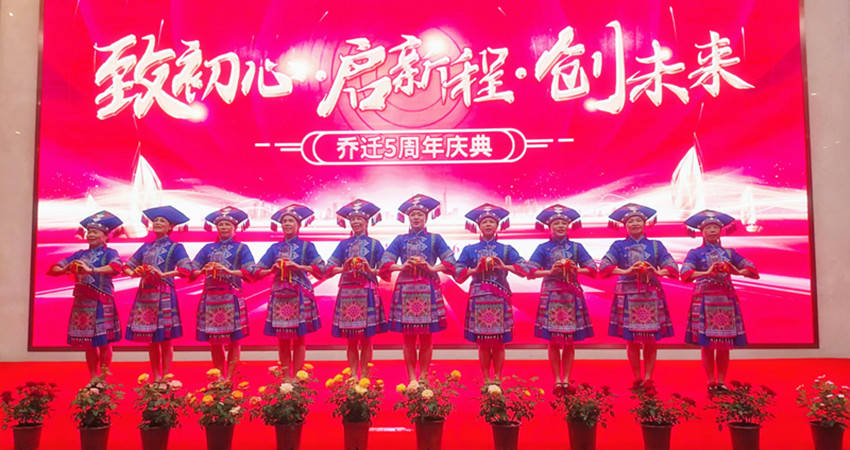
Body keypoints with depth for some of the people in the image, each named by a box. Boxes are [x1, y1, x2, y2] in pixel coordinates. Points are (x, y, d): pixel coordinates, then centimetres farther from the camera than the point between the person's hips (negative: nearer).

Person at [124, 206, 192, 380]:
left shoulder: (175, 247, 0)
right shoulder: (146, 247, 16)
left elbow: (186, 269, -13)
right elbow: (128, 265, 17)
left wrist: (163, 274, -21)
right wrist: (133, 273, -5)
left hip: (163, 295, -5)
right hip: (145, 294, 5)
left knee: (165, 340, -2)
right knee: (151, 341, 8)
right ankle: (155, 378, 17)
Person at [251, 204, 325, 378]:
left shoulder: (306, 246, 6)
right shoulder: (275, 248, 14)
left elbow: (320, 269, -5)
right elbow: (256, 271, 12)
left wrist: (298, 266, -13)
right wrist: (271, 270, -7)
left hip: (300, 296, -2)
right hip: (279, 295, 3)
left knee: (299, 339, -1)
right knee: (282, 339, 2)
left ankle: (297, 377, 5)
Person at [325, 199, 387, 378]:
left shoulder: (374, 244, 8)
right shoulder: (344, 245, 12)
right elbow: (329, 268, 5)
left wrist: (371, 270, -17)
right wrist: (344, 268, -14)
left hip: (367, 293, -2)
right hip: (347, 292, 2)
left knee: (366, 340, 0)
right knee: (351, 341, 3)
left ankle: (365, 377, 8)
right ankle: (353, 377, 10)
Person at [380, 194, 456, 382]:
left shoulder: (435, 239, 10)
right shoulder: (400, 240, 13)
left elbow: (450, 261, 2)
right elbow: (385, 261, 5)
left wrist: (433, 268, -12)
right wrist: (401, 266, -11)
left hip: (428, 290, -1)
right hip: (405, 289, 1)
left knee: (426, 338, 0)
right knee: (408, 338, 1)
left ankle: (423, 377, 9)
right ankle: (411, 378, 9)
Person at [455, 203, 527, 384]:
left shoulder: (506, 250, 11)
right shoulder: (469, 250, 12)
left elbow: (524, 269, 0)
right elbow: (458, 274, 4)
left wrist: (504, 266, -12)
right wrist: (475, 269, -10)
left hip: (500, 298, 0)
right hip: (479, 297, 0)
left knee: (499, 343, 0)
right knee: (483, 343, 1)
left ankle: (498, 379, 11)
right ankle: (486, 380, 12)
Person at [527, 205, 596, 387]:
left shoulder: (576, 247, 9)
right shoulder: (543, 248, 5)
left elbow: (592, 270, 6)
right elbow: (530, 272, -2)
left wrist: (576, 269, -11)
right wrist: (550, 271, -13)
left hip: (572, 296, 1)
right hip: (551, 295, -1)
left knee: (570, 343, 3)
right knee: (553, 342, -1)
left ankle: (566, 379, 12)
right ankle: (557, 379, 10)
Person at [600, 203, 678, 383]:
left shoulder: (655, 245, 11)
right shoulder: (619, 246, 7)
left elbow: (672, 267, 2)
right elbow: (604, 267, -6)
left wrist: (658, 272, -18)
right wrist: (626, 271, -17)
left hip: (651, 295, 1)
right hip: (628, 294, -1)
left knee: (651, 341, -1)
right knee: (632, 341, 1)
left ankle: (648, 378, 7)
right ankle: (636, 378, 12)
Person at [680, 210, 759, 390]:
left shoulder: (728, 253, 15)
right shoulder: (695, 253, 5)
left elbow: (752, 269, 8)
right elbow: (685, 274, -12)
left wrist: (738, 271, -13)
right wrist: (707, 272, -27)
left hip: (726, 299, 3)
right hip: (705, 299, -3)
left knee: (724, 346, 3)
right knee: (707, 346, -1)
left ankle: (721, 382, 14)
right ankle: (711, 383, 10)